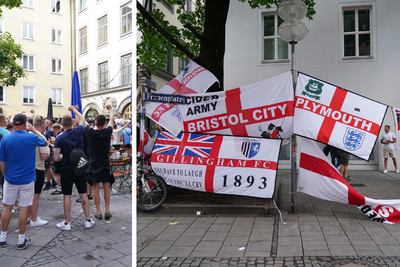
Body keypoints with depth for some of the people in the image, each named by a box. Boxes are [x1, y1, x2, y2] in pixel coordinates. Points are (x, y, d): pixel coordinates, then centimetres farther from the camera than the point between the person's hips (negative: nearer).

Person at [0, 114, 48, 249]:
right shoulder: (32, 137, -12)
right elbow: (45, 142, 11)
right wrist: (33, 129, 12)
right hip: (27, 180, -2)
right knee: (23, 209, 5)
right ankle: (21, 240, 15)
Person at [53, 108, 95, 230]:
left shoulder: (59, 139, -11)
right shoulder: (78, 132, -4)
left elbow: (56, 158, -14)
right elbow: (82, 120, 17)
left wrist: (63, 156, 8)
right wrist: (74, 109, 30)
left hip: (66, 170, -2)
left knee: (67, 196, 5)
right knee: (83, 194, 9)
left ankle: (67, 223, 15)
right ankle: (88, 220, 16)